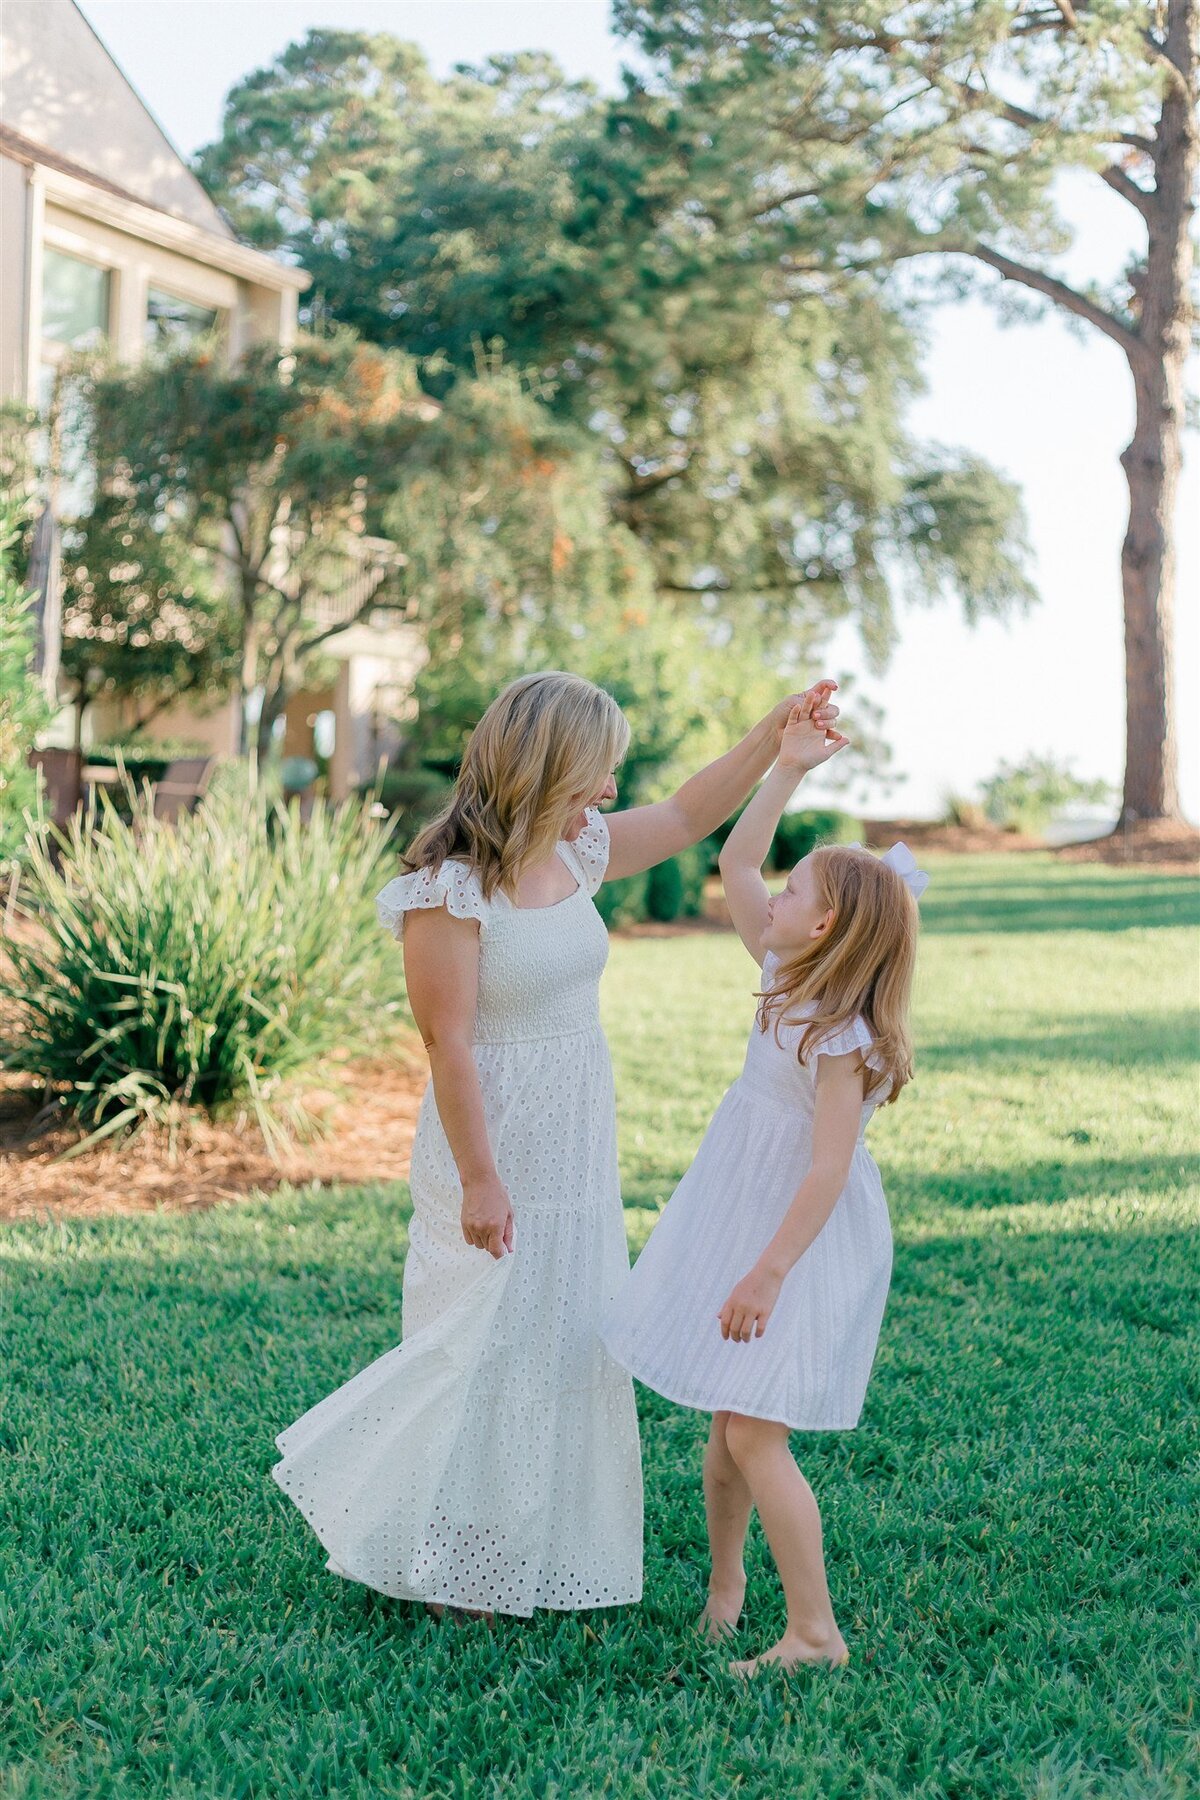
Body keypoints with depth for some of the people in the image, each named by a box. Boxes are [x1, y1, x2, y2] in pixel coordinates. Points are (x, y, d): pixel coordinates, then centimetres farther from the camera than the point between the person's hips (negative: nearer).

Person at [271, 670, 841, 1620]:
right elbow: (449, 1043, -21)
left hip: (579, 1150, 8)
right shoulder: (452, 886, -20)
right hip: (498, 1151, -8)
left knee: (572, 1337, 16)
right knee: (489, 1340, 2)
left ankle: (546, 1543, 34)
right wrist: (479, 1180, -20)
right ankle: (449, 1560, 23)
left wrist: (775, 731, 9)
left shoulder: (578, 852, 3)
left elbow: (687, 816, 16)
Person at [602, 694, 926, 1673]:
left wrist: (768, 1272, -24)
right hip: (738, 1219, 8)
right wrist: (786, 768, 6)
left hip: (806, 1241, -8)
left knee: (754, 1434, -9)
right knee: (727, 1420, 15)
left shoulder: (844, 1037, -21)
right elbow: (735, 866, 11)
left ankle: (816, 1631, 1)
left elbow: (828, 1169, -24)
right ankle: (724, 1579, 32)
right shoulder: (788, 979, 4)